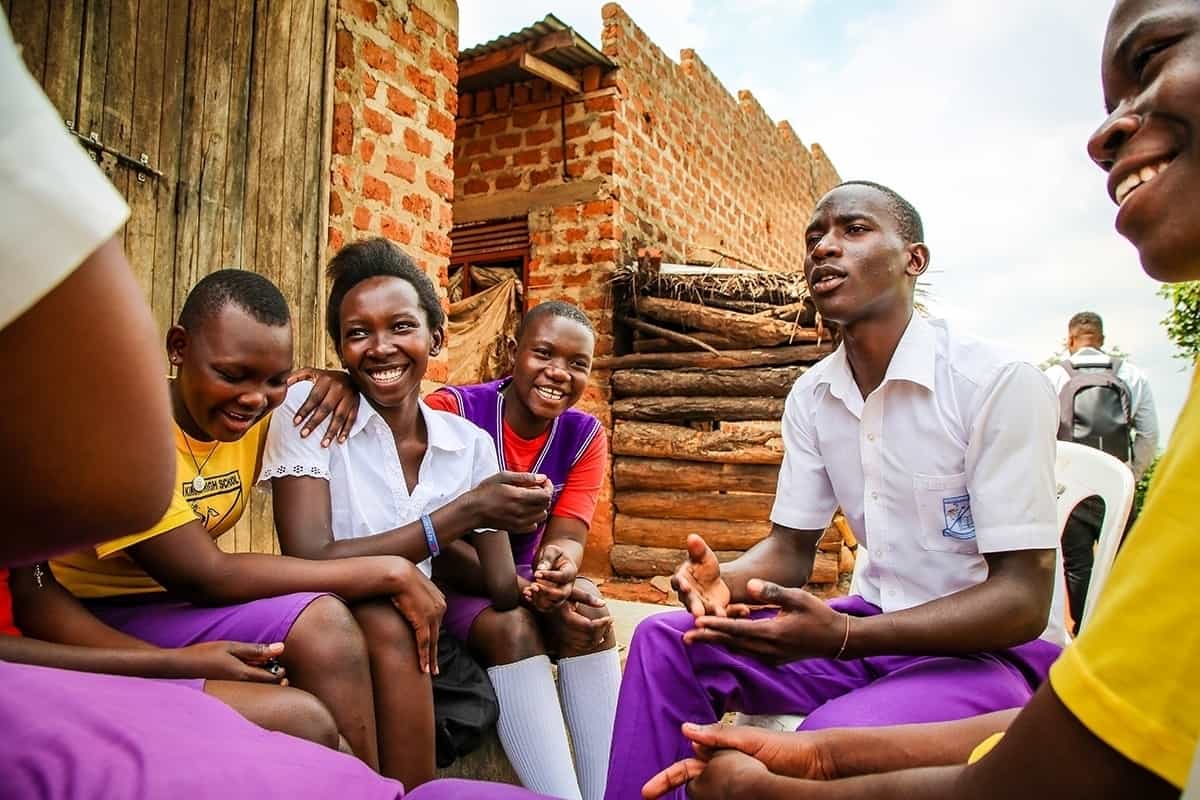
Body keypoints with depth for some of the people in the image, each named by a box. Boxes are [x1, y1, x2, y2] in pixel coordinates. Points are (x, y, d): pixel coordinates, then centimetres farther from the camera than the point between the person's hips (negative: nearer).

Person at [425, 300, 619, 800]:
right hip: (445, 581, -3)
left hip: (521, 574, 4)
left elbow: (566, 538, -13)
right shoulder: (452, 412, -20)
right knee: (514, 627, -33)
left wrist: (559, 564, -40)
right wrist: (529, 591, -34)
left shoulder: (585, 437, -6)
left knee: (592, 617, -26)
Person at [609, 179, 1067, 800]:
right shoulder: (811, 397, 0)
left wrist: (842, 636, -33)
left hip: (999, 649, -5)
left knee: (837, 737, -34)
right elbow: (789, 550, 5)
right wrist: (724, 579, -18)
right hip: (876, 627, 6)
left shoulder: (1000, 383, -19)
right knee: (665, 644, -8)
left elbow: (1023, 601, -20)